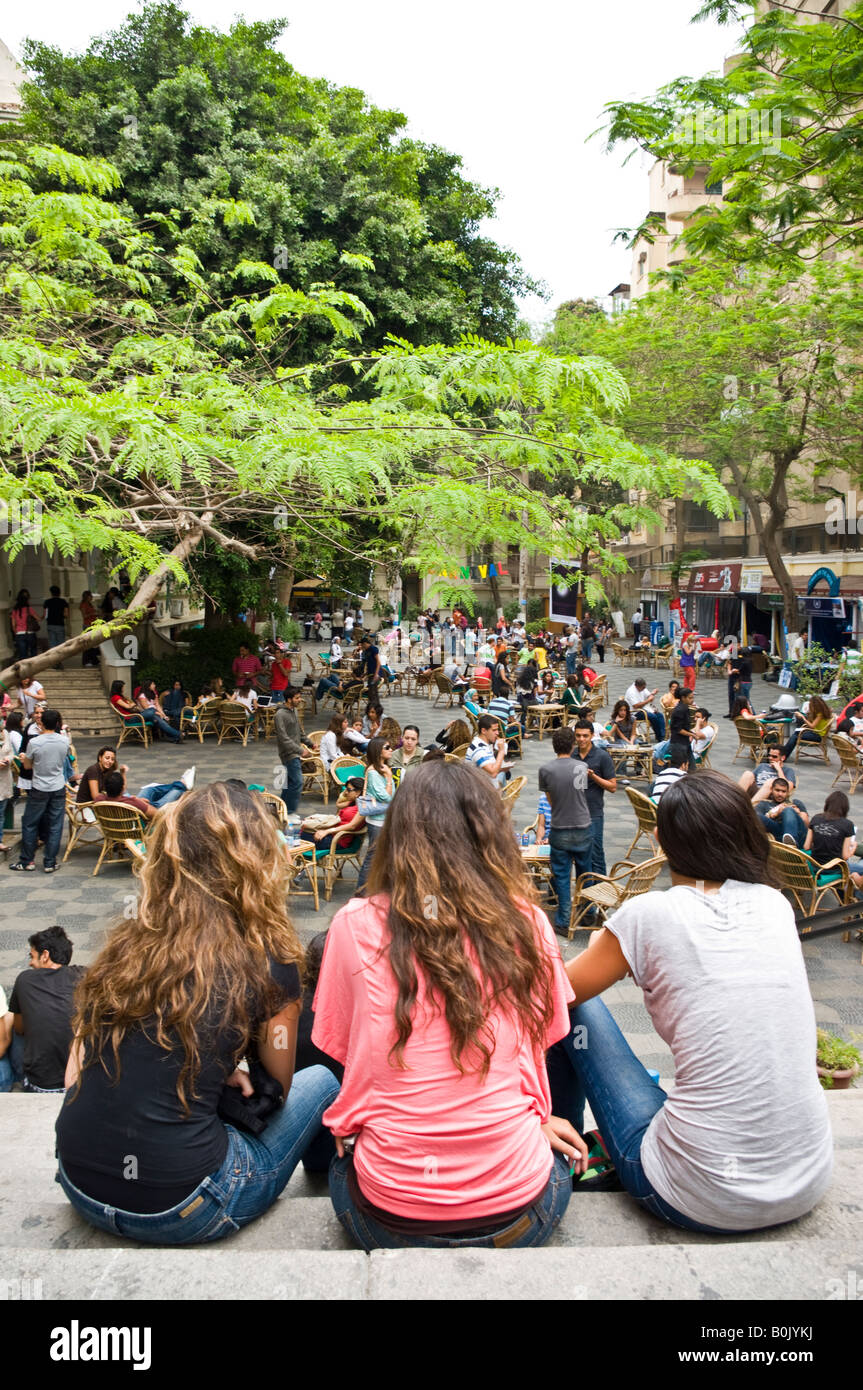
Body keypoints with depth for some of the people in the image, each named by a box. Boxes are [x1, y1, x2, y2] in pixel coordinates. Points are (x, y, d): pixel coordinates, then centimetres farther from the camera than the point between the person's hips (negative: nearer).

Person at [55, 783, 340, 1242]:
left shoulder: (125, 944, -1)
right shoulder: (267, 967, -13)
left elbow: (76, 1074, 7)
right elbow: (277, 1088, 3)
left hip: (79, 1187, 5)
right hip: (175, 1211, -5)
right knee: (320, 1081, 16)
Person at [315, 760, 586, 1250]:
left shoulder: (355, 926, -9)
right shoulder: (526, 921, -8)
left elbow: (341, 1049, 5)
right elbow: (539, 1041, 6)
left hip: (388, 1221, 0)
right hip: (517, 1218, 1)